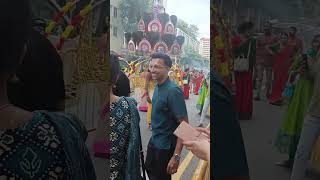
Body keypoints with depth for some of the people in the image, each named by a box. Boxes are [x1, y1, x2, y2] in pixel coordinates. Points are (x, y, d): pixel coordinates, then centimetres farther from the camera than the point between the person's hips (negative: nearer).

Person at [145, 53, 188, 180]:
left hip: (166, 145, -7)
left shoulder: (173, 91, -25)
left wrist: (176, 156, -30)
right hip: (154, 140, 7)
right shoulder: (157, 87, -1)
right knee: (150, 170, 25)